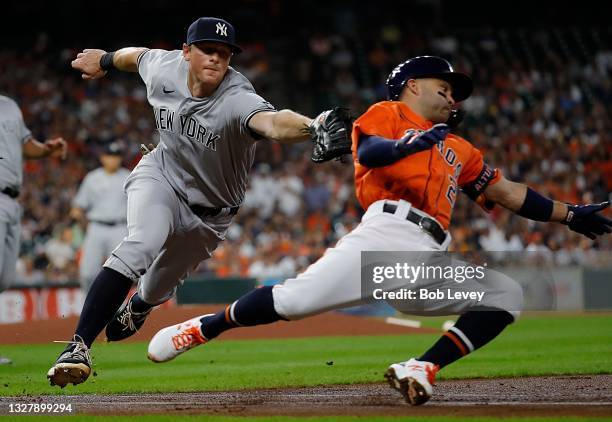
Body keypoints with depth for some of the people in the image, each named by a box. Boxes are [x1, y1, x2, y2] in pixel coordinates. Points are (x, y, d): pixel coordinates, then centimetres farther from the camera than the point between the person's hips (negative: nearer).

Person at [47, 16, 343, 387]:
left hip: (208, 213, 0)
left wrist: (312, 127, -79)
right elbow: (140, 55, 6)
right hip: (161, 177, 0)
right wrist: (106, 59, 26)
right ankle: (78, 347, -35)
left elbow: (272, 123, -58)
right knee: (143, 244, -31)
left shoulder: (237, 100, -35)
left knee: (159, 288, 17)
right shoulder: (163, 69, -20)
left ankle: (133, 312, 57)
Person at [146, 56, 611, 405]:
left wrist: (571, 214, 33)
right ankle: (201, 328, -5)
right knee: (297, 298, -24)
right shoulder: (388, 114, 17)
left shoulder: (458, 149, 35)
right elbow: (367, 153, -3)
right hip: (388, 232, -7)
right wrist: (410, 144, -21)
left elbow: (507, 192, 36)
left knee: (506, 294, -6)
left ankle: (422, 369, -16)